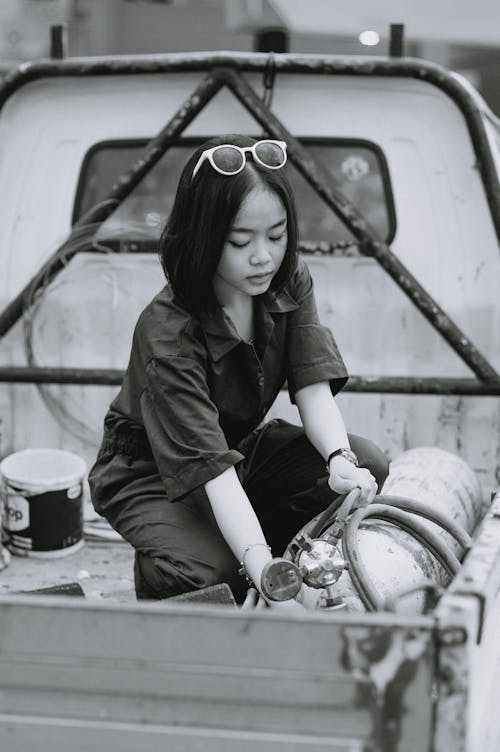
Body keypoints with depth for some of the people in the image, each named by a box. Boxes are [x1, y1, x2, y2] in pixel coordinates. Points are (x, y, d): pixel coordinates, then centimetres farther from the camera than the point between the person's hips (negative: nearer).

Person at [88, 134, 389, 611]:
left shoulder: (289, 282, -13)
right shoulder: (166, 335, -33)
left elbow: (313, 386, -18)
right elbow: (213, 468, -40)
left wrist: (341, 460, -41)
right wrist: (262, 568, -53)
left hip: (243, 446, 6)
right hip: (150, 474, -6)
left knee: (370, 469, -17)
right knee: (207, 571, -35)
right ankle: (154, 572, 1)